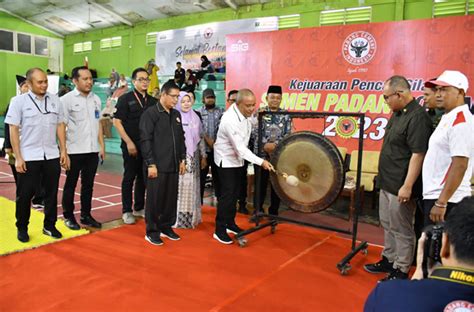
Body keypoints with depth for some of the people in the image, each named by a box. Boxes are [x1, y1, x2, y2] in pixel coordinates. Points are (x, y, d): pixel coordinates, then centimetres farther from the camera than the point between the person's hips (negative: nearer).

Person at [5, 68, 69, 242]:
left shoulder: (55, 100, 6)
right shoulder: (19, 101, -2)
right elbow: (13, 131, -3)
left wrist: (63, 151, 4)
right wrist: (18, 158, -8)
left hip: (52, 156, 3)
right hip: (28, 157, -2)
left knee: (51, 193, 9)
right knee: (25, 194, 6)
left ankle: (49, 226, 24)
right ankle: (22, 228, 23)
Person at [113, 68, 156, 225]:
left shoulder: (152, 101, 8)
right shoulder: (125, 98, -4)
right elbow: (117, 122, -8)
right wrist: (129, 142, -13)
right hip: (131, 145, -4)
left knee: (143, 177, 12)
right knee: (129, 177, 3)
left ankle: (139, 208, 26)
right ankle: (126, 211, 14)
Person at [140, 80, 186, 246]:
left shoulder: (176, 114, 14)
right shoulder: (150, 113, -6)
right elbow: (146, 140, -11)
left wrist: (182, 159, 13)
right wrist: (151, 164, -14)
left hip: (173, 165, 6)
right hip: (157, 165, -6)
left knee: (171, 198, 11)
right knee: (154, 199, 3)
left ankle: (166, 227, 26)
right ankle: (151, 231, 15)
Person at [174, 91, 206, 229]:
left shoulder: (195, 117, 9)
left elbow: (201, 138, 13)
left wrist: (203, 156, 10)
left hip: (193, 158, 4)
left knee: (191, 187, 8)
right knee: (178, 186, -3)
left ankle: (190, 217, 18)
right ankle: (177, 217, 7)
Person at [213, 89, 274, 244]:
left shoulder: (244, 113, -6)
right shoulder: (230, 120, -30)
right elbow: (240, 148, -32)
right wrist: (261, 161, -32)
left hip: (237, 159, 8)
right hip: (226, 159, -8)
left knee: (235, 193, 14)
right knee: (227, 194, -6)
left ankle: (230, 223, 27)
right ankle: (219, 230, 4)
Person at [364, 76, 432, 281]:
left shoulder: (417, 117, -20)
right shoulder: (398, 113, 10)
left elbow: (418, 154, -24)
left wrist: (407, 186, -24)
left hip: (400, 186, -9)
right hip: (387, 183, 9)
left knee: (401, 230, 4)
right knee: (388, 225, 20)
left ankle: (401, 270, 17)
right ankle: (388, 260, 35)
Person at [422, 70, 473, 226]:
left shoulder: (461, 121, -15)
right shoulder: (448, 118, 15)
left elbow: (460, 166, -22)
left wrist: (441, 202, -23)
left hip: (446, 199, -9)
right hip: (434, 195, 9)